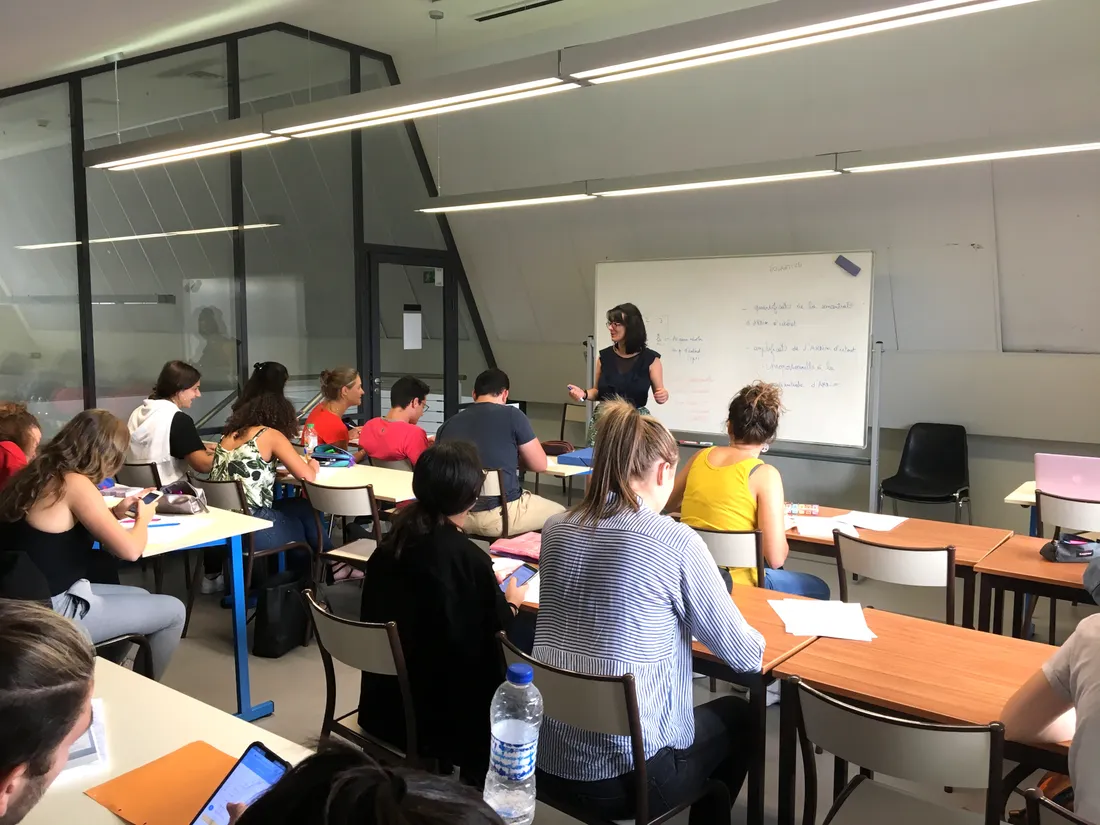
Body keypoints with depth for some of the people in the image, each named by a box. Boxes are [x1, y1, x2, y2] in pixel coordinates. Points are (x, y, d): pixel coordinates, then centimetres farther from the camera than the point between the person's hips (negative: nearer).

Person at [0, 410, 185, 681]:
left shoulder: (40, 473, 7)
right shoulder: (74, 483, -19)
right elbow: (129, 550, -21)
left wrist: (115, 513, 13)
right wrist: (143, 518, -1)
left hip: (26, 603, 9)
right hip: (51, 613, -9)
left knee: (141, 597, 24)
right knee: (173, 611, 3)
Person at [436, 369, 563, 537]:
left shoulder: (448, 424, 5)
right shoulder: (512, 416, -7)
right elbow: (540, 465, 0)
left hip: (458, 516, 6)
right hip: (501, 514, -6)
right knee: (559, 513, 23)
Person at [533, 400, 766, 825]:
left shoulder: (555, 530, 1)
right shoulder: (677, 542, -16)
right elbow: (746, 657, -5)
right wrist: (752, 642, 18)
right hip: (626, 775, -5)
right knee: (738, 717, 25)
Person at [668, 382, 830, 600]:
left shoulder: (700, 457, 0)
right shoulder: (765, 474, -16)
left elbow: (670, 504, 18)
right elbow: (775, 558, -18)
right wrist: (779, 521, 1)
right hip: (734, 583, -6)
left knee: (778, 573, 34)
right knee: (818, 589, 23)